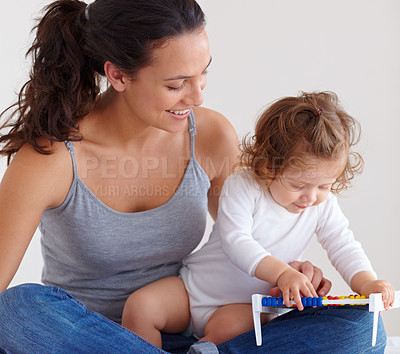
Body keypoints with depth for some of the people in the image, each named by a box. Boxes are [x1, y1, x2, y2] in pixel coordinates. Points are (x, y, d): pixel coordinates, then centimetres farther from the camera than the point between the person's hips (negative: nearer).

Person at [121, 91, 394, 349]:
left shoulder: (323, 206, -6)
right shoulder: (242, 187, -19)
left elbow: (344, 246, -7)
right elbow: (235, 241, -28)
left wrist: (366, 282, -28)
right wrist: (281, 272, -41)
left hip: (248, 304, 1)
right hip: (195, 285, -1)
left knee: (227, 329, -33)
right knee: (139, 307, -18)